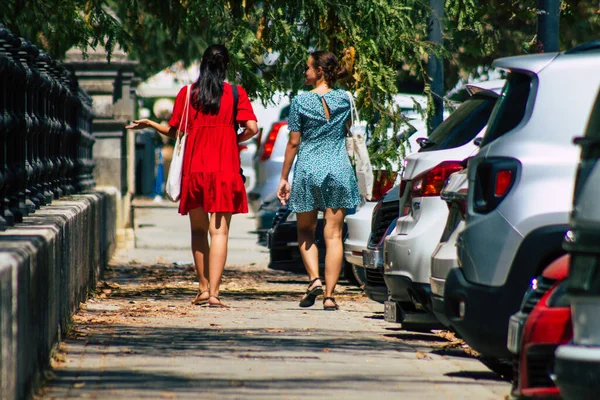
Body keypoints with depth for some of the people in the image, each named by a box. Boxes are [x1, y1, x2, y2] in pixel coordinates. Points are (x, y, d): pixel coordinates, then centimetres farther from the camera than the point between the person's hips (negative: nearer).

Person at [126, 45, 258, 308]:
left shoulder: (187, 93, 3)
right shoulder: (236, 94, -1)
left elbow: (174, 132, 7)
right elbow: (252, 128, -9)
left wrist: (149, 124, 25)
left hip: (194, 167, 2)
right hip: (225, 168, -2)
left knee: (198, 229, 15)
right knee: (219, 230, -4)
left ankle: (203, 288, 16)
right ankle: (213, 292, -13)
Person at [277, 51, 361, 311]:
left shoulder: (300, 101, -6)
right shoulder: (344, 99, 2)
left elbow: (294, 142, -4)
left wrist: (284, 178, 3)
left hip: (308, 170, -2)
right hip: (339, 170, 2)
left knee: (305, 230, 15)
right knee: (333, 235, 2)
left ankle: (314, 279, -6)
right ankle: (329, 295, -2)